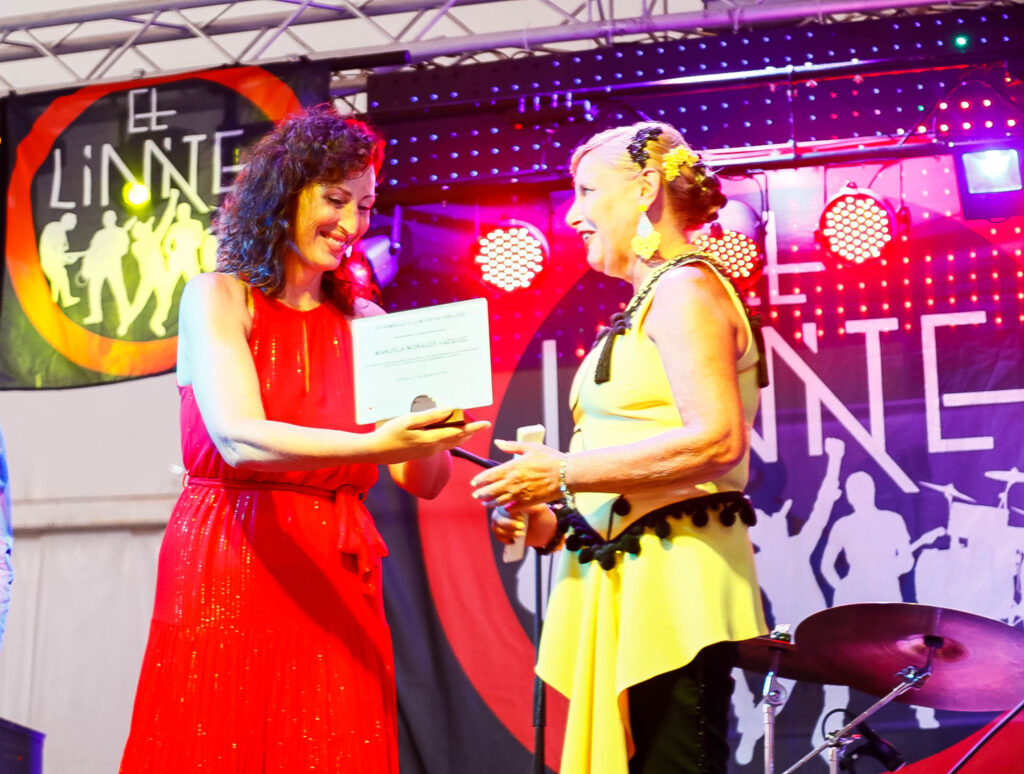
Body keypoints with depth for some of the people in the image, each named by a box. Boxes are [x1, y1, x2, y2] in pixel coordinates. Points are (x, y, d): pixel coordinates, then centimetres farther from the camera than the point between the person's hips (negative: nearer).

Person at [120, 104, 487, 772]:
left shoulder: (365, 322, 12)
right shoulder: (218, 297, 0)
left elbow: (423, 481, 5)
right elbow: (239, 438, -18)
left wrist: (432, 432, -18)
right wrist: (375, 445, -32)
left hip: (336, 582, 4)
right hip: (226, 580, -3)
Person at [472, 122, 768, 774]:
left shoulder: (685, 288, -5)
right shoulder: (646, 305, 22)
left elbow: (717, 439, -19)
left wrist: (564, 473, -15)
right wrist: (556, 521, 9)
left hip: (672, 574, -9)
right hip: (628, 579, 9)